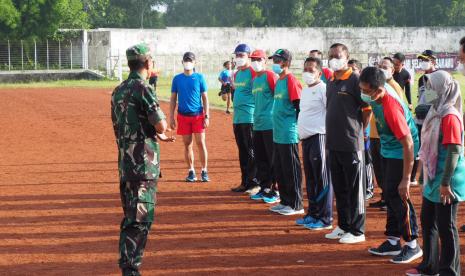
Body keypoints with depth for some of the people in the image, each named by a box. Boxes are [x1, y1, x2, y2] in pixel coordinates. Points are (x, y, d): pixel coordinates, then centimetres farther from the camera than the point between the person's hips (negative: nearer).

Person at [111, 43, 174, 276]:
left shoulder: (118, 91, 13)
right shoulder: (143, 89, -13)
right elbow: (161, 126, -17)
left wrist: (155, 135, 22)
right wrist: (159, 131, 7)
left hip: (124, 163, 9)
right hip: (143, 164, -9)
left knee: (131, 217, 17)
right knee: (140, 220, -5)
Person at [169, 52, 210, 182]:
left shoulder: (199, 77, 3)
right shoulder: (177, 78, 6)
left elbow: (205, 98, 3)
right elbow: (173, 99, 9)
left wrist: (207, 116, -5)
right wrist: (171, 117, 2)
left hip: (198, 115, -1)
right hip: (183, 116, 1)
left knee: (201, 143, -5)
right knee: (187, 144, 5)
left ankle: (204, 171, 5)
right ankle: (191, 171, 14)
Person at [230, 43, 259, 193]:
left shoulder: (253, 72, -9)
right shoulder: (237, 74, 16)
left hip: (249, 118, -9)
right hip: (237, 118, 9)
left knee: (251, 152, -6)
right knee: (242, 151, 12)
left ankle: (254, 183, -2)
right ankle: (245, 182, 19)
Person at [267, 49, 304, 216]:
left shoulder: (291, 81, -13)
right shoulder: (278, 81, 14)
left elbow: (299, 107, -15)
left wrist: (295, 127, -12)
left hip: (289, 135, -9)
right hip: (278, 133, 9)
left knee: (291, 170, -3)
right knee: (279, 169, 14)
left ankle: (296, 205, 4)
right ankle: (285, 201, 23)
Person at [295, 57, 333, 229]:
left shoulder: (323, 89, -11)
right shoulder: (305, 90, 17)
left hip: (319, 137, -9)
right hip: (306, 138, 9)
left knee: (322, 180, -4)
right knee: (310, 179, 15)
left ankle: (325, 219, 0)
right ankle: (312, 214, 24)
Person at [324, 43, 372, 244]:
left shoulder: (355, 81, -11)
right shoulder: (331, 83, 13)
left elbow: (368, 109, -11)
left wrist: (358, 131, -4)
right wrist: (332, 134, 14)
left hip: (351, 144, -8)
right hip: (334, 143, 8)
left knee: (354, 189, 0)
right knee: (339, 188, 15)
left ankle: (357, 231, 7)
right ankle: (343, 226, 26)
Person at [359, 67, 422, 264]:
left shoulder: (390, 108, -35)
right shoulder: (376, 96, -12)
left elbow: (408, 144, -32)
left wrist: (406, 179, -30)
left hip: (401, 152, -9)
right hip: (387, 149, 9)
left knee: (397, 196, -7)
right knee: (389, 195, 13)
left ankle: (412, 244, 5)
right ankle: (393, 241, 23)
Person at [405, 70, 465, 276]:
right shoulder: (436, 112, 9)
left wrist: (446, 183, -23)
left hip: (445, 181, -10)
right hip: (433, 178, 10)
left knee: (446, 226, 0)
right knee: (427, 221, 18)